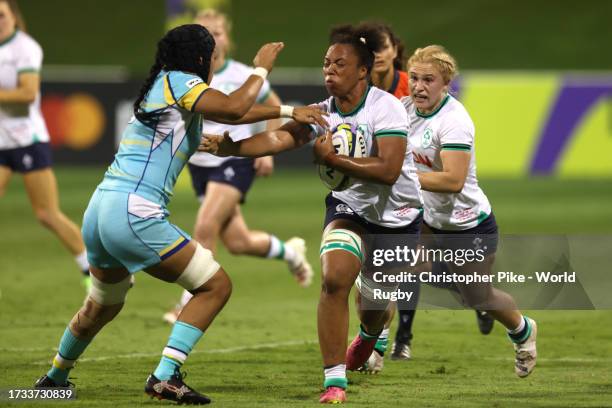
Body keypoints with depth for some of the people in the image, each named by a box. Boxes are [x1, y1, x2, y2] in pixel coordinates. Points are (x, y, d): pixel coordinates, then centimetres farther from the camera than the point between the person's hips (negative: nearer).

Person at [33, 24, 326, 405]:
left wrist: (288, 111, 30)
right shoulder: (180, 82, -5)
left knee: (103, 305, 31)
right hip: (134, 215, -9)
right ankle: (166, 376, -11)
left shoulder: (165, 85, 21)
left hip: (99, 208, 10)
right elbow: (233, 108, -20)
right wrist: (261, 69, -5)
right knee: (216, 285, -1)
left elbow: (231, 111, 31)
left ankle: (56, 376, 45)